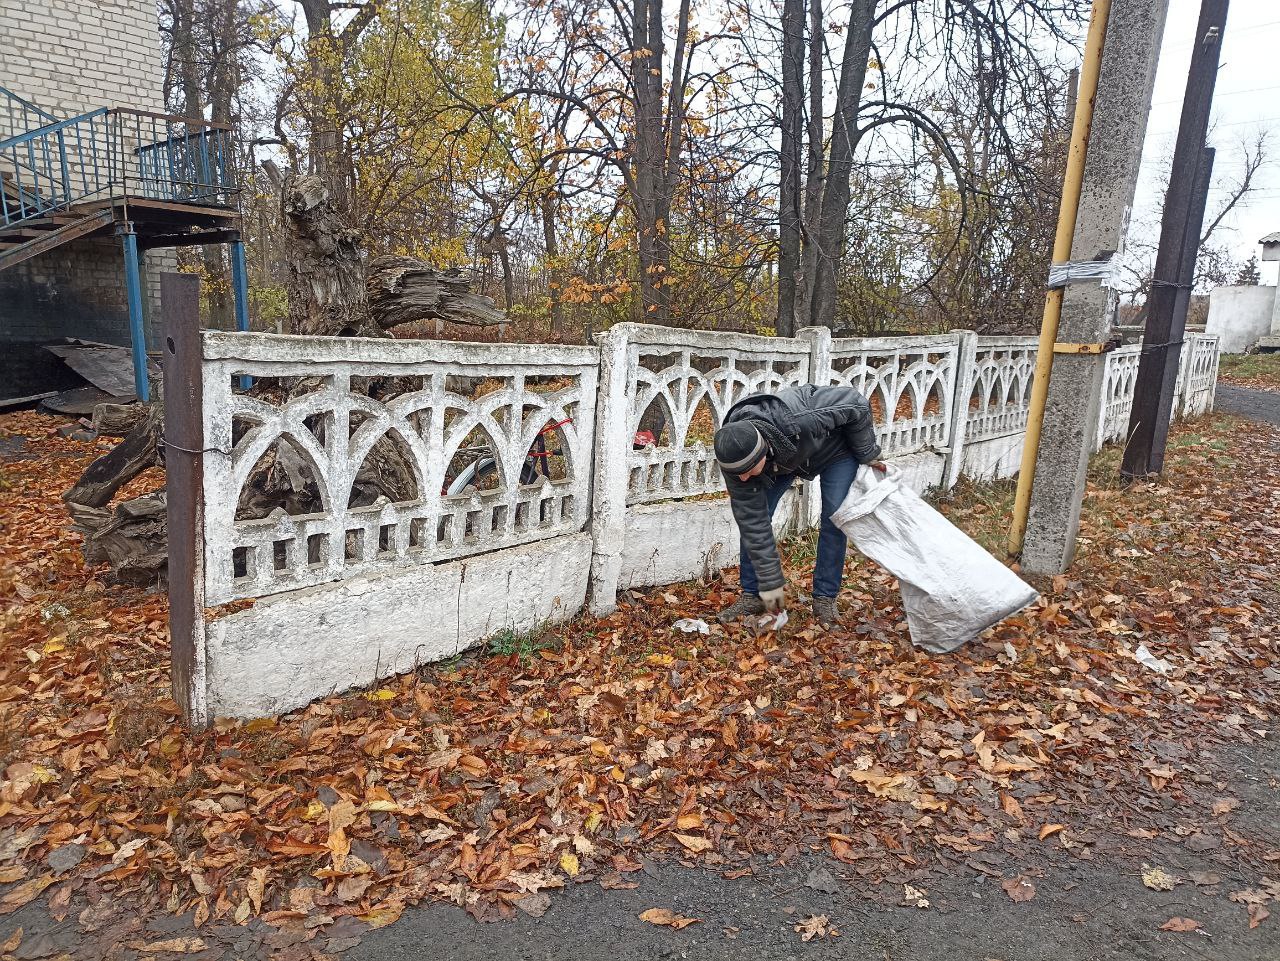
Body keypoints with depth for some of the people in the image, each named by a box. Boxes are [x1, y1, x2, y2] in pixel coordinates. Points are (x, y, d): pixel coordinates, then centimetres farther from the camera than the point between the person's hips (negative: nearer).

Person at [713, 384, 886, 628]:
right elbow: (753, 522, -27)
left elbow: (855, 404, -30)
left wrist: (867, 455, -19)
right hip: (785, 458, 3)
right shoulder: (735, 457, -34)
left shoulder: (798, 422, -48)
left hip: (835, 448, -2)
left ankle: (825, 598, 4)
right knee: (749, 517, -9)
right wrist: (770, 582, -23)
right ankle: (752, 594, 4)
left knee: (834, 519, -11)